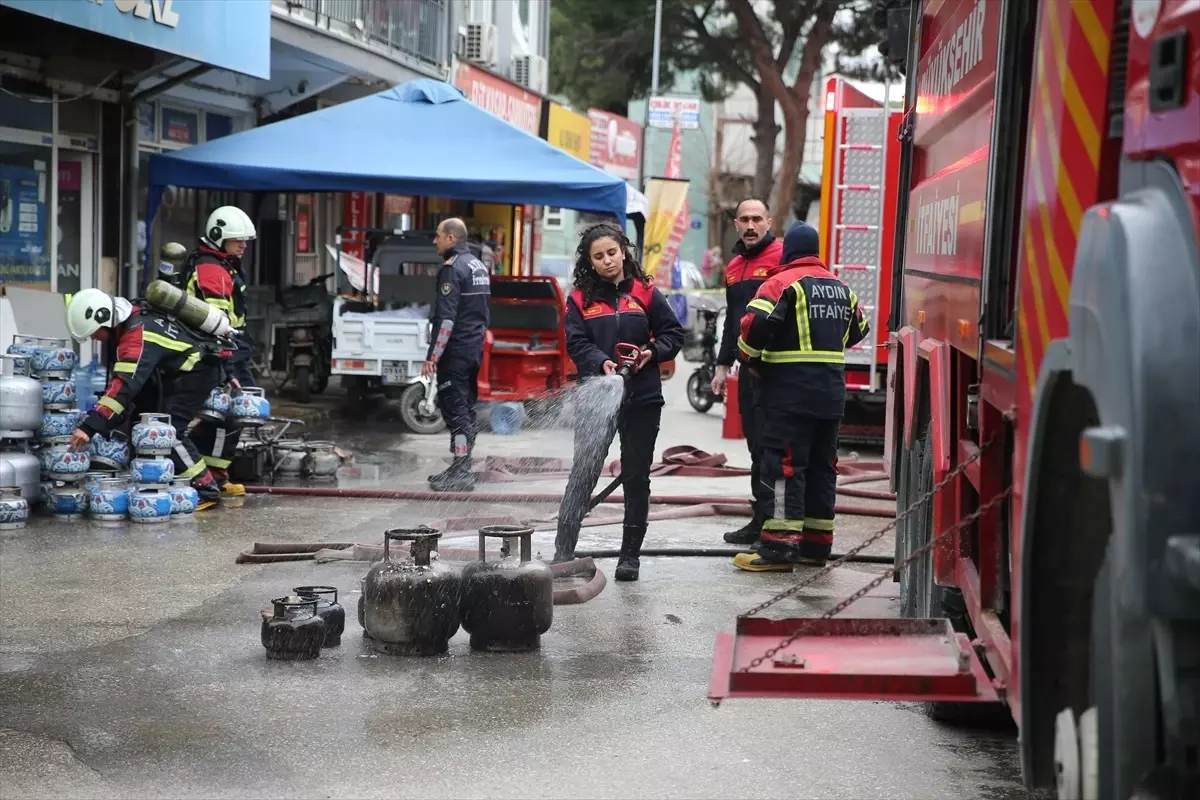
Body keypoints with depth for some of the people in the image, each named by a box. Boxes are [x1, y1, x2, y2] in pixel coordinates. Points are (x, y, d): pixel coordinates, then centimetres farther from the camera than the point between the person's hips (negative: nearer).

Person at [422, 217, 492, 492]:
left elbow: (446, 317, -20)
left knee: (454, 408, -8)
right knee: (466, 407, 14)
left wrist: (432, 356, -19)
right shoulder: (480, 267, 16)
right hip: (475, 350, 10)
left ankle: (461, 473, -10)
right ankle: (461, 467, 20)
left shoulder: (452, 268, -14)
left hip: (456, 351, -9)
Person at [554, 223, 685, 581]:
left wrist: (653, 352, -11)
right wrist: (602, 362, -22)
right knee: (583, 472, -12)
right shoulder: (581, 299, 5)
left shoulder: (645, 293, 5)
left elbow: (673, 333, 8)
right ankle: (563, 552, -10)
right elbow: (576, 343, -4)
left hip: (642, 398, 1)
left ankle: (630, 555, 18)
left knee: (636, 477, 8)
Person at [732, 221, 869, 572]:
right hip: (832, 392, 7)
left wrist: (749, 358, -4)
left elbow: (756, 325, -20)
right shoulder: (841, 288, 14)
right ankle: (816, 543, 20)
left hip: (790, 389, -7)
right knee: (822, 465, 13)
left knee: (784, 465, -6)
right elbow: (858, 329, 25)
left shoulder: (782, 283, -9)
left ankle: (780, 545, -10)